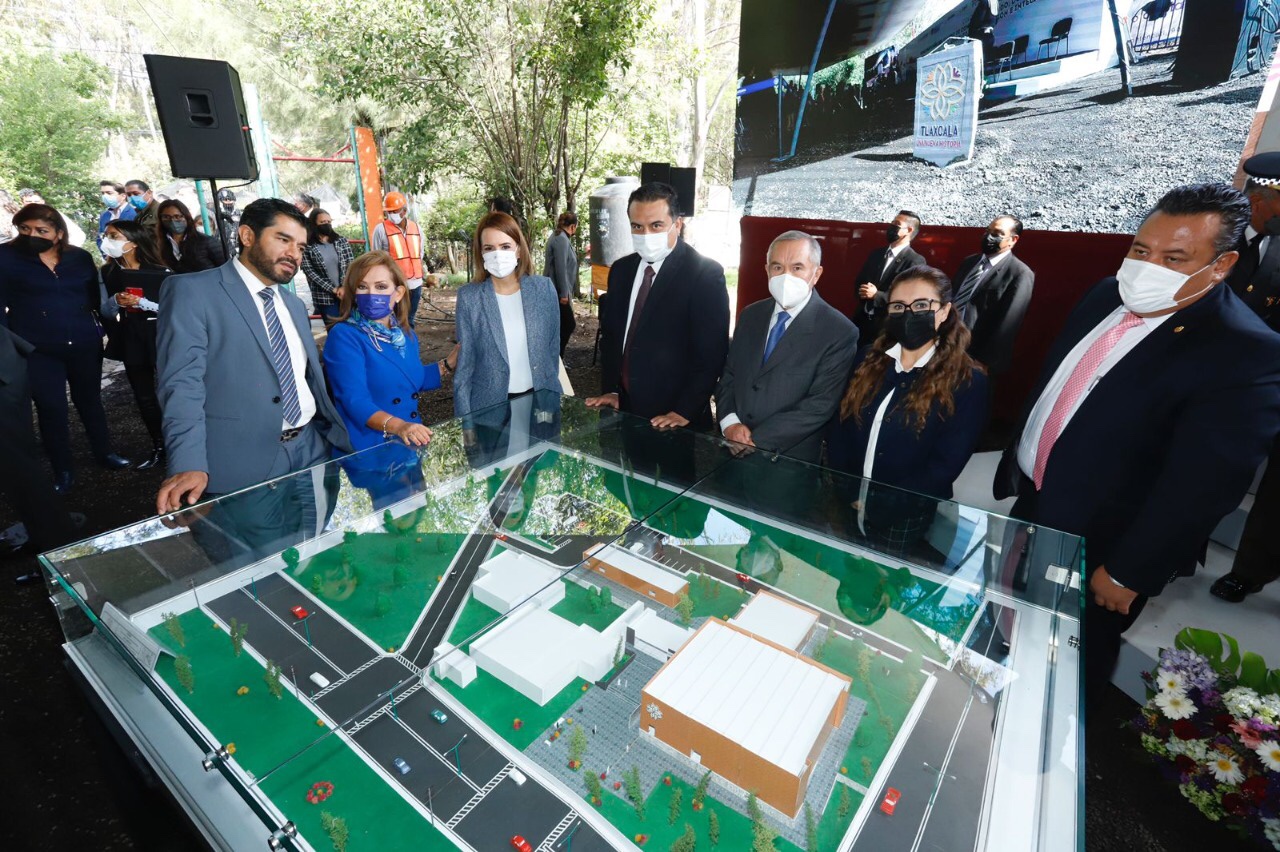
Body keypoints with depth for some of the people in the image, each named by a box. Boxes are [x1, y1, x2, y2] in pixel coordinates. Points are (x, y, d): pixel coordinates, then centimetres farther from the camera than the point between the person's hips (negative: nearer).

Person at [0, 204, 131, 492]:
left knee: (90, 400, 15)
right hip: (37, 350, -2)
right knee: (51, 409, 2)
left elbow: (96, 296, 12)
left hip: (84, 344, 2)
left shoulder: (80, 257, 4)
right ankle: (62, 470, 14)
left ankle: (104, 452, 30)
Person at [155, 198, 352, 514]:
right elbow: (182, 384, -14)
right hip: (242, 465, -6)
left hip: (313, 450, 6)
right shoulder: (190, 291, -5)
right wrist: (189, 465, -24)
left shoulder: (294, 304, 17)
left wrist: (341, 434, 15)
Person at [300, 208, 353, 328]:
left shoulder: (342, 240, 6)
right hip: (325, 297, -2)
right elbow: (309, 272, -7)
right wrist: (333, 289, -12)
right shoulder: (307, 246, -3)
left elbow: (351, 265, 2)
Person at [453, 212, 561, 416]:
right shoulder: (469, 297, -8)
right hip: (490, 404, -1)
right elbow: (464, 364, -4)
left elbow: (553, 347, 5)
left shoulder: (544, 288, -4)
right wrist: (465, 419, -5)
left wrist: (552, 393, 8)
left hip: (541, 398, 2)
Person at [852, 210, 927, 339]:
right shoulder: (876, 254, 14)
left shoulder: (916, 261, -9)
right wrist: (863, 292, -6)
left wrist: (876, 295, -19)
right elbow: (859, 281, 18)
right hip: (862, 320, 6)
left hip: (889, 325, -6)